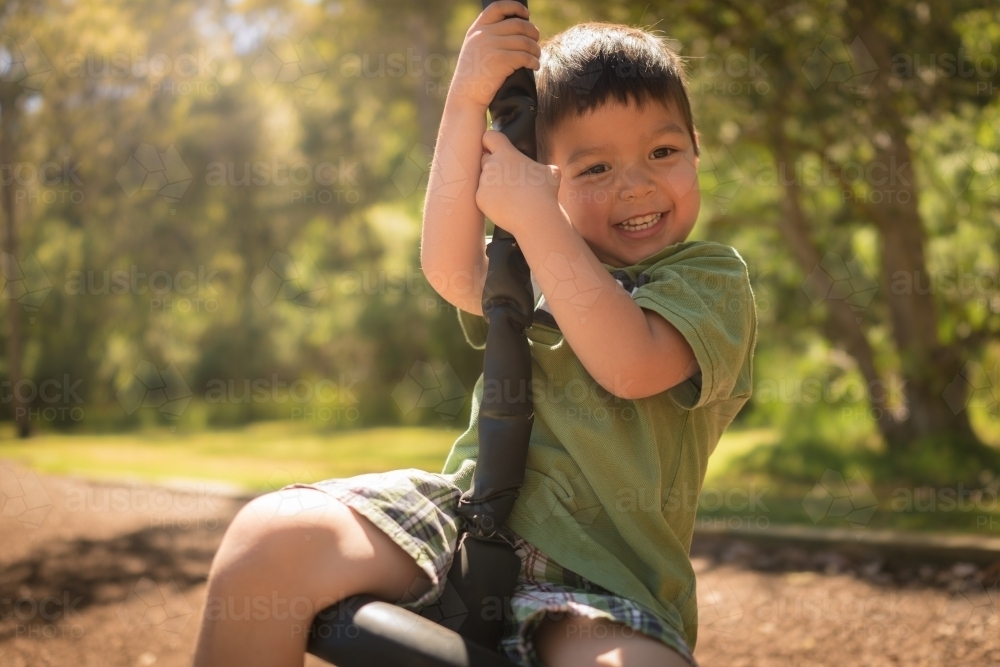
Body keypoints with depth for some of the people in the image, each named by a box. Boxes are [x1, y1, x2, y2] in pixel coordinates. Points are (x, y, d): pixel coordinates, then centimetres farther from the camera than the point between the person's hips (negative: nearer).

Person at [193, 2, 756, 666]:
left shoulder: (713, 276, 4)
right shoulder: (544, 260, 17)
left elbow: (628, 363, -16)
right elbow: (451, 271, -4)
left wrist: (534, 216, -14)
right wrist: (467, 103, -9)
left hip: (601, 569, -4)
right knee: (273, 535, -20)